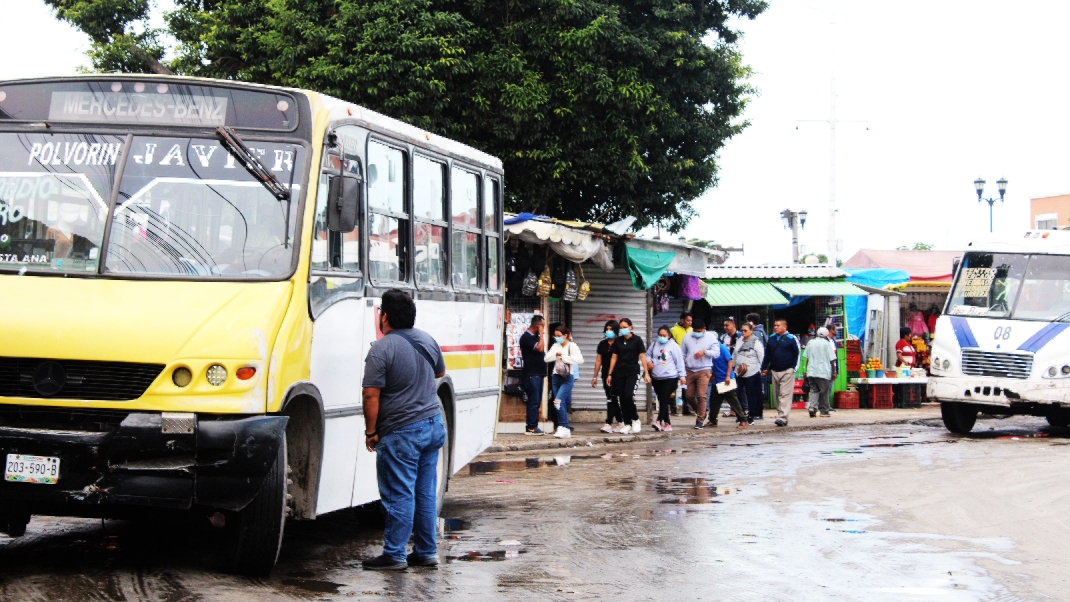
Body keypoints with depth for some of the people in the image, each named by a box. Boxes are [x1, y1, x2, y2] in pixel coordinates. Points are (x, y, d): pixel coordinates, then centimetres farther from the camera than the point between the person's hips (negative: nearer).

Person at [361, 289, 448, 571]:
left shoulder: (382, 349, -15)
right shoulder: (427, 340, 7)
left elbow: (371, 395, -17)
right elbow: (440, 373, 25)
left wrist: (371, 432, -7)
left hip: (401, 432, -7)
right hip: (434, 425, 7)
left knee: (399, 495, -2)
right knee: (426, 493, 11)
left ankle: (394, 555, 3)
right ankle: (426, 552, 16)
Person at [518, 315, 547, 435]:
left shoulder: (535, 336, 16)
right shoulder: (526, 337, -12)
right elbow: (540, 348, -20)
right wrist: (541, 333, -14)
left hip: (538, 374, 9)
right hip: (531, 374, -9)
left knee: (536, 402, 9)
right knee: (534, 401, -9)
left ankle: (532, 427, 12)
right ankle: (531, 428, -7)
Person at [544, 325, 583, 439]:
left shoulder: (572, 346, -5)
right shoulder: (555, 346, 11)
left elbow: (580, 360, -18)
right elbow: (546, 358, 4)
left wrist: (564, 357, -17)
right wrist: (555, 355, -13)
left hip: (567, 378, -6)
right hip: (556, 377, 6)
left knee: (559, 401, -19)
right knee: (562, 403, 8)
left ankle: (564, 428, -17)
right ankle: (562, 428, 14)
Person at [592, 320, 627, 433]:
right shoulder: (602, 344, 12)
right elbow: (598, 360, 14)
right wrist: (595, 377, 11)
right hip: (606, 376, 6)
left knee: (611, 398, -12)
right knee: (612, 399, 10)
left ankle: (608, 424, -15)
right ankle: (621, 423, 18)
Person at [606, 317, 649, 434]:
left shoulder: (636, 340, -1)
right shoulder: (618, 341, 9)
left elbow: (642, 357, -3)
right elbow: (614, 358, 12)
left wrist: (646, 373, -8)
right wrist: (610, 374, 9)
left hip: (633, 372, -4)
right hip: (620, 372, 4)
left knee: (628, 396, -17)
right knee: (622, 398, 1)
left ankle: (635, 419, 2)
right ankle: (627, 424, 7)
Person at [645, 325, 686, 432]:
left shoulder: (673, 346, -3)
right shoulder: (654, 345, 9)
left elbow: (679, 361, -2)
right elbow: (648, 354, 22)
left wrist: (682, 376, -4)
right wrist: (648, 361, -1)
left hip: (670, 377, -5)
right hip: (656, 378, 5)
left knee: (664, 400, -13)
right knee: (661, 400, 8)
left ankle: (659, 421, -22)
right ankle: (667, 423, 14)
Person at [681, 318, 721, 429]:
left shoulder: (711, 338, 1)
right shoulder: (687, 338, 9)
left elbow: (716, 353, -4)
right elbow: (683, 354, 13)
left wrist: (704, 352, -20)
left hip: (704, 371, -4)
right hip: (689, 370, 4)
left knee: (701, 396, -9)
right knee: (688, 395, 5)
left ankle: (700, 420, -3)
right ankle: (700, 412, 29)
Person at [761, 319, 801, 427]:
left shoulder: (791, 339, -5)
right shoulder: (771, 339, 11)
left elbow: (797, 354, -5)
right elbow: (767, 354, 17)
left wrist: (794, 368, -9)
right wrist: (764, 368, 13)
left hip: (787, 371, -6)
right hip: (774, 371, 6)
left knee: (785, 394, -10)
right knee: (777, 395, 9)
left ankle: (783, 417, -16)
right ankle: (780, 415, 16)